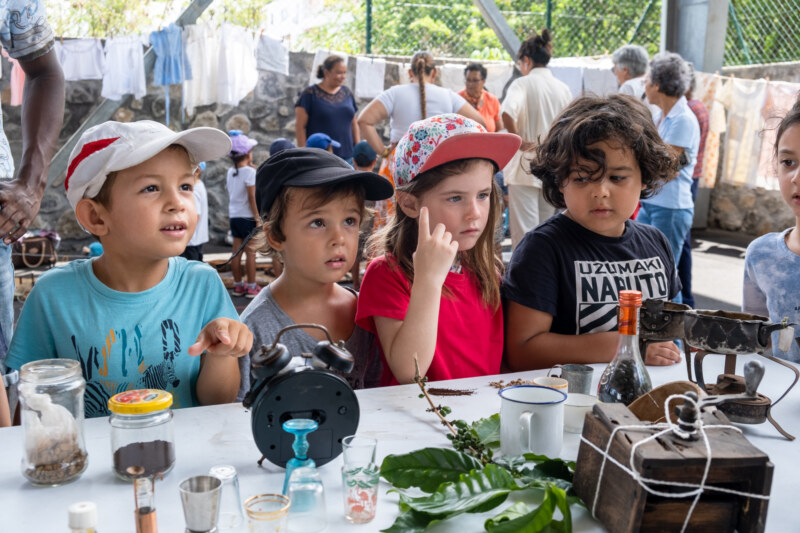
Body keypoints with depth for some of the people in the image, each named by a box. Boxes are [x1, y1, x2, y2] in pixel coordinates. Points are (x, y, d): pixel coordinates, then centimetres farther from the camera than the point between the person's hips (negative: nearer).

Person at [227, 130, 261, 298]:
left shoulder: (231, 172, 8)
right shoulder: (250, 172, -12)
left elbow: (230, 196, 11)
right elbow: (252, 197, -14)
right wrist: (258, 218, -13)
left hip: (234, 215, 6)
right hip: (247, 217, -6)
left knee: (237, 251, 9)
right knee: (251, 252, -1)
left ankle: (238, 285, 15)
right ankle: (251, 287, 2)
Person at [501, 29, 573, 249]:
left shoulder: (523, 83, -8)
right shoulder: (563, 88, 9)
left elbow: (508, 112, -27)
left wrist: (519, 140, -16)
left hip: (526, 166, -6)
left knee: (523, 231, -4)